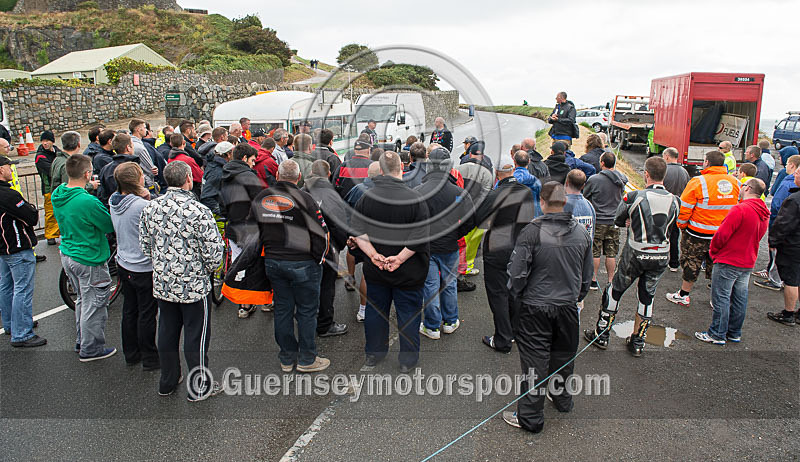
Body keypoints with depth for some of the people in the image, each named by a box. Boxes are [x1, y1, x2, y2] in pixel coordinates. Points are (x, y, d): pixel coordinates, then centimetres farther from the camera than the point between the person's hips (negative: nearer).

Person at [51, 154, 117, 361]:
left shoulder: (57, 195, -1)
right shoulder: (88, 202, -28)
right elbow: (110, 226, -17)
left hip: (67, 255, 9)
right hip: (89, 260, -9)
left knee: (83, 301, 24)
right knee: (94, 305, 6)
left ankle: (82, 341, 37)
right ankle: (90, 349, 18)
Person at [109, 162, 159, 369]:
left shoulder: (113, 201, 0)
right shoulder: (142, 206, -25)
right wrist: (147, 199, -14)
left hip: (123, 265, 8)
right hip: (144, 267, -8)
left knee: (129, 311, 19)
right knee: (147, 313, 5)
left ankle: (131, 354, 33)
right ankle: (150, 359, 17)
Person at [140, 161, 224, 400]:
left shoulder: (150, 208, -3)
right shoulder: (198, 211, -21)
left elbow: (145, 245, 6)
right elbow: (214, 251, -19)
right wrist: (207, 269, 2)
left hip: (161, 283, 6)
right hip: (193, 285, -6)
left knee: (167, 333, 20)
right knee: (196, 336, 8)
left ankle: (168, 382, 36)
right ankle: (199, 388, 22)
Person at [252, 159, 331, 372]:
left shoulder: (260, 198, 3)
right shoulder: (303, 198, -13)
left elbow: (254, 230, 10)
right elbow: (322, 233, -13)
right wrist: (319, 258, 4)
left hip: (272, 262, 5)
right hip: (302, 263, -5)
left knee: (282, 309, 15)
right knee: (307, 311, 8)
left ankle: (286, 359, 26)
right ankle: (306, 360, 17)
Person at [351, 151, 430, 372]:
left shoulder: (366, 197, -3)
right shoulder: (415, 198, -14)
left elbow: (357, 231, -7)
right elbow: (420, 236, -21)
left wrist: (373, 254, -12)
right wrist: (400, 257, -17)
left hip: (375, 271, 3)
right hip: (407, 272, -3)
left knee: (375, 310, 19)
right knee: (408, 312, 11)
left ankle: (373, 353, 34)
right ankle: (408, 360, 22)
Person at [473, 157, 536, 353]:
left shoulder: (495, 195, -18)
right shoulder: (527, 192, 1)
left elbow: (477, 220, -14)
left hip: (497, 250, -6)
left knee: (498, 294, 3)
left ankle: (503, 341, 7)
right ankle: (515, 331, 33)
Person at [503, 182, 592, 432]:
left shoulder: (531, 231, -17)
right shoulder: (582, 233, 0)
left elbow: (517, 273, -15)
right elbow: (587, 275, 10)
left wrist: (514, 297, 3)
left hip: (535, 307, -5)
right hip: (568, 306, 5)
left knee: (534, 360, 3)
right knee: (563, 355, 22)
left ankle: (530, 417, 13)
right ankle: (562, 399, 42)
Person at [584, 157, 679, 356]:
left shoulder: (634, 197, -14)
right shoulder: (674, 201, -4)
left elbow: (618, 220, -2)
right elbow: (670, 224, 10)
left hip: (636, 254, -3)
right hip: (661, 257, 3)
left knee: (615, 291, 14)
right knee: (647, 297, 16)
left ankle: (601, 335, 23)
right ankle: (638, 342, 25)